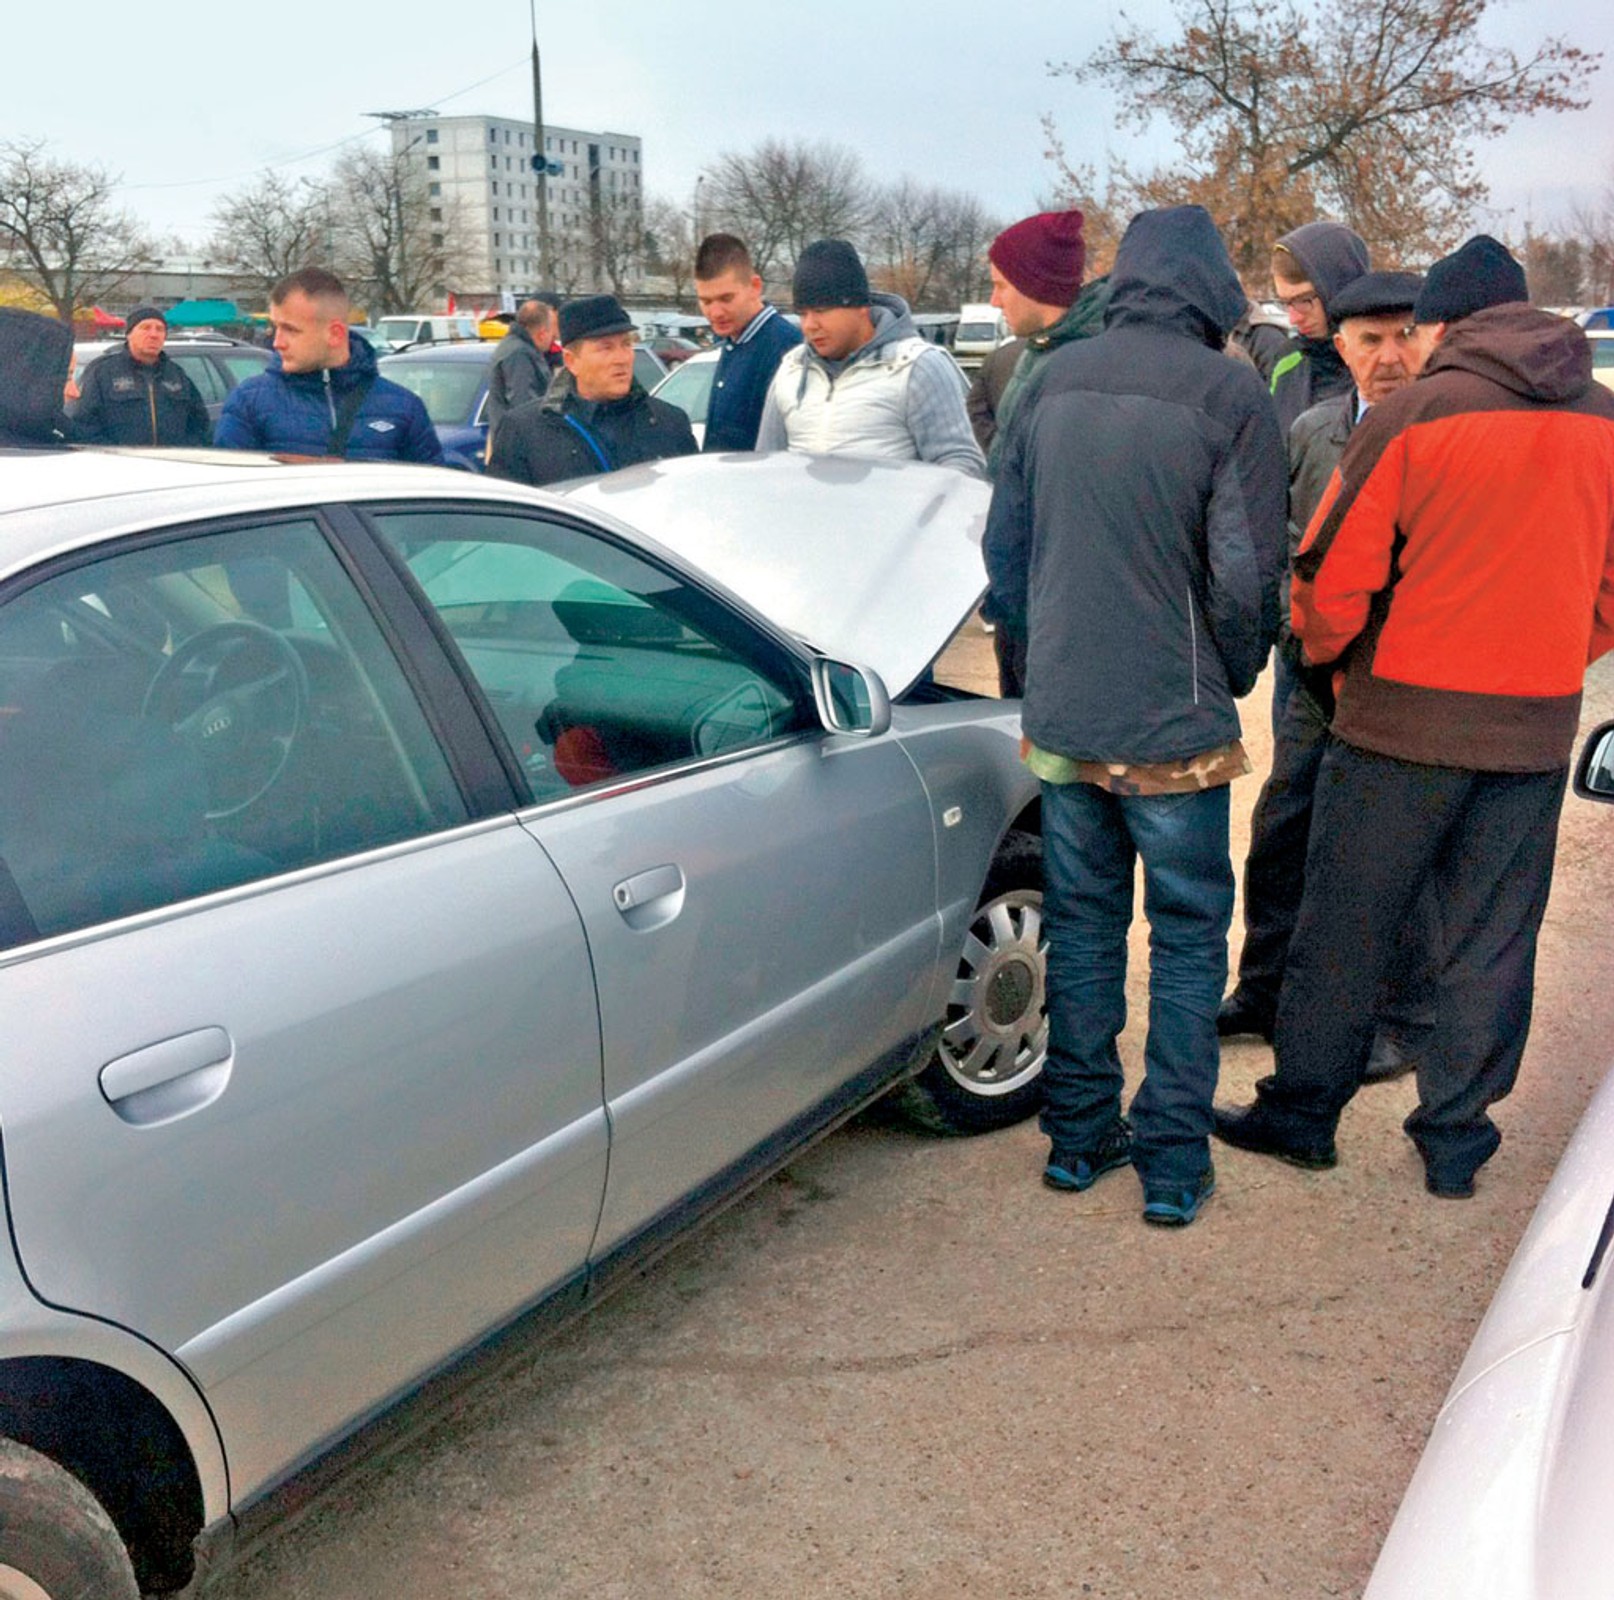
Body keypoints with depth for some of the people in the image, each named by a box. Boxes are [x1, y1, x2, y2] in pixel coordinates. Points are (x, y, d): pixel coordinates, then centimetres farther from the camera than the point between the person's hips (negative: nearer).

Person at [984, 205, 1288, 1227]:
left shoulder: (1055, 382, 3)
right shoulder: (1229, 395, -11)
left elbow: (1005, 547, 8)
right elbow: (1245, 576, -11)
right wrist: (1234, 677, 8)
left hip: (1061, 719, 5)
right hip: (1174, 727, -4)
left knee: (1082, 925, 16)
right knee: (1188, 940, 9)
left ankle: (1080, 1137, 26)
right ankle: (1174, 1164, 15)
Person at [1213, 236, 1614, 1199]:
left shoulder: (1414, 416, -9)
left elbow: (1334, 577, -8)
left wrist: (1329, 657, 11)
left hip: (1405, 720, -4)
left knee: (1346, 931, 9)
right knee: (1493, 943, 12)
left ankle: (1302, 1113, 21)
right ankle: (1456, 1142, 21)